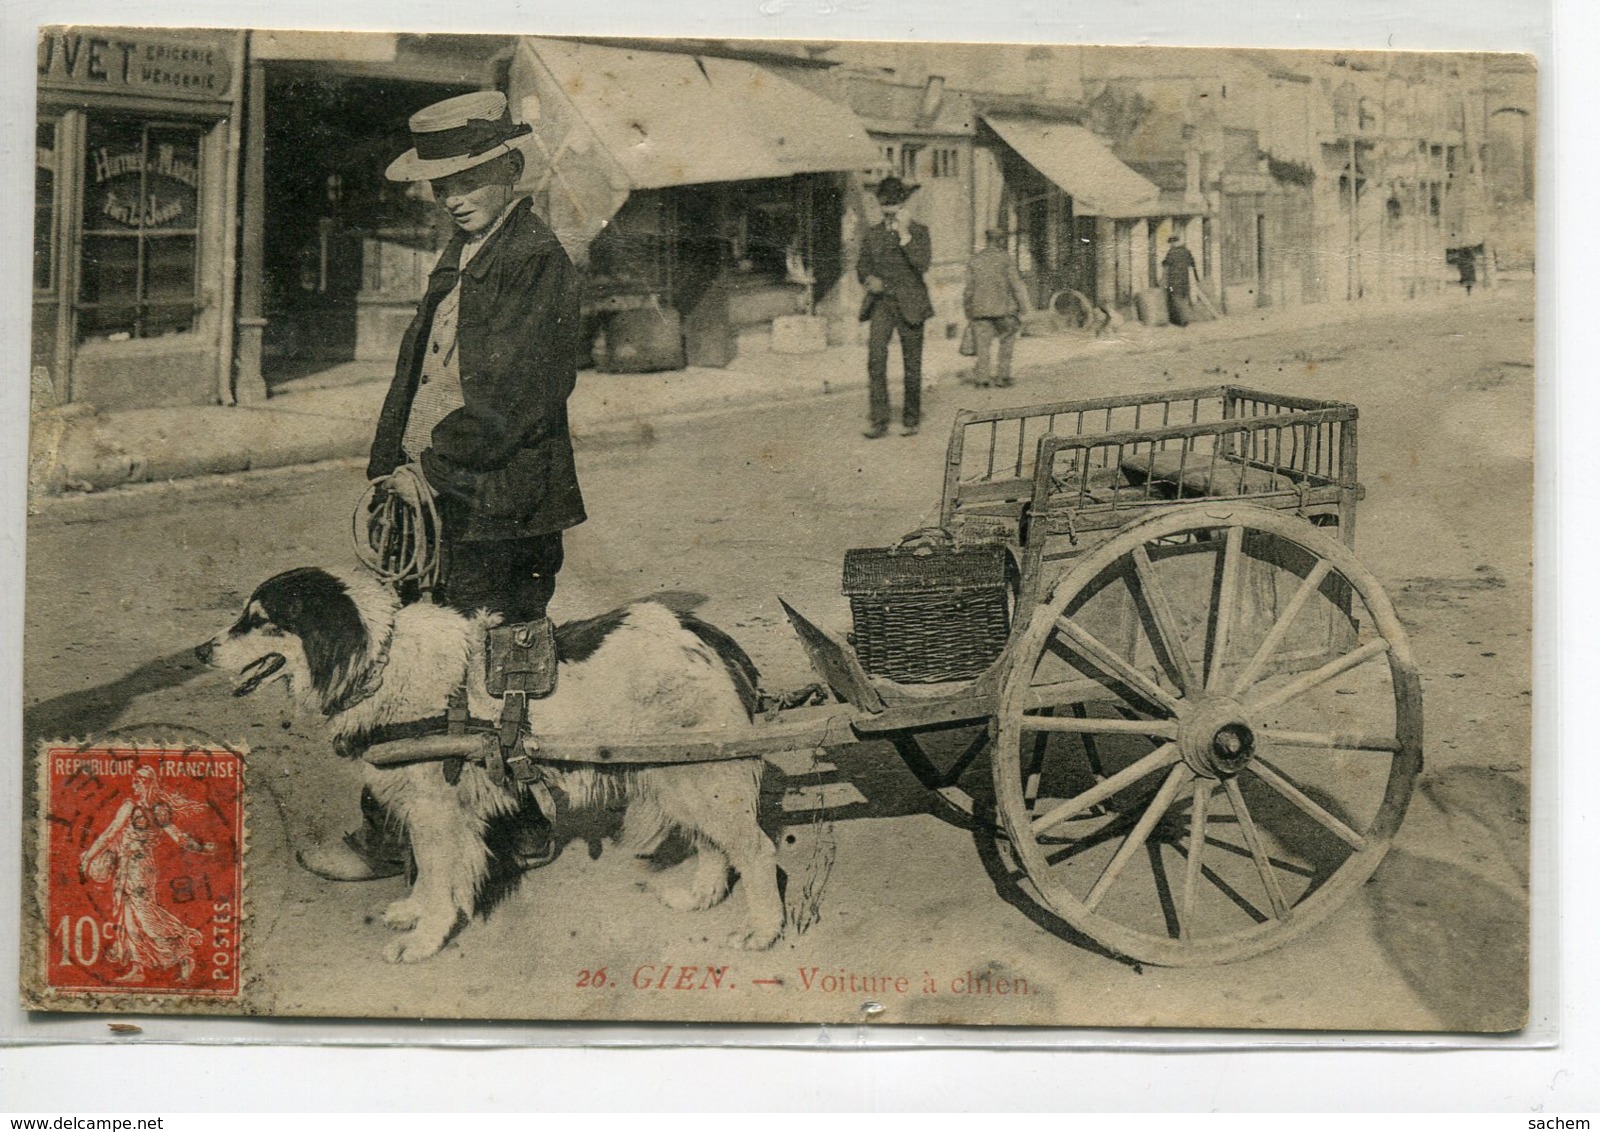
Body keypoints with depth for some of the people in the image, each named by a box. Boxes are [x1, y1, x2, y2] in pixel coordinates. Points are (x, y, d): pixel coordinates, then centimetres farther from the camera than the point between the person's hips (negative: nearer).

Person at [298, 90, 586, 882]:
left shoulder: (538, 262, -10)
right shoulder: (457, 260, 18)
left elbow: (517, 395, -18)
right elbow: (416, 368, 20)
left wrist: (433, 468, -15)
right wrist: (389, 469, 10)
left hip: (496, 509, -9)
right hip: (439, 500, 9)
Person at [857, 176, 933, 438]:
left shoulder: (919, 231, 1)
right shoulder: (872, 234, 11)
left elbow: (922, 264, -14)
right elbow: (862, 266, 16)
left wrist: (904, 234, -17)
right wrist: (869, 279, -5)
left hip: (909, 305, -2)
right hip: (881, 303, 2)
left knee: (912, 365, 5)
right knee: (876, 359, -15)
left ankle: (911, 420, 18)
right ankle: (878, 421, -15)